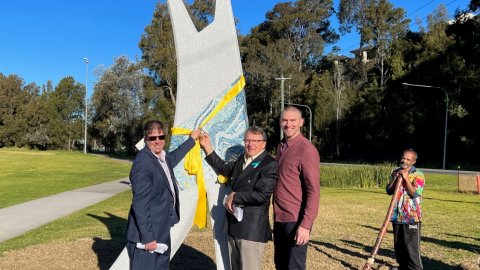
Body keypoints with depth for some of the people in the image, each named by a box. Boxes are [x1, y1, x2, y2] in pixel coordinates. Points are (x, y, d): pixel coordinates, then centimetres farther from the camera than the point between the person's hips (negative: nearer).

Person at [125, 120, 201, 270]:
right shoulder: (143, 163, -23)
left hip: (162, 230, 10)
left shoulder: (163, 157, 5)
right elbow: (140, 203, -24)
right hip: (148, 232, -10)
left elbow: (174, 157, 31)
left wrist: (192, 139, 39)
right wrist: (147, 236, -22)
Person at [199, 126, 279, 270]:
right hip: (234, 226, 8)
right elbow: (223, 169, 26)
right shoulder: (241, 160, 13)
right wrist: (207, 147, 19)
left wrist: (234, 197, -13)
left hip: (252, 229, -8)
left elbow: (262, 195, -22)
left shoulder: (270, 165, -13)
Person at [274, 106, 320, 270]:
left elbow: (314, 191, -17)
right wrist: (277, 215, 13)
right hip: (279, 218, 8)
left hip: (296, 220, -8)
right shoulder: (281, 147, 12)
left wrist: (306, 224, -21)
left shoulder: (307, 150, -14)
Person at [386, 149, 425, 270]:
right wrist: (396, 177, -9)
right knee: (398, 245, 13)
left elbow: (415, 193, -16)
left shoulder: (418, 175, -6)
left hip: (412, 216, -5)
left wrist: (406, 178, -18)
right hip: (397, 216, 6)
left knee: (412, 245, -6)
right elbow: (389, 191, 4)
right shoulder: (396, 172, 10)